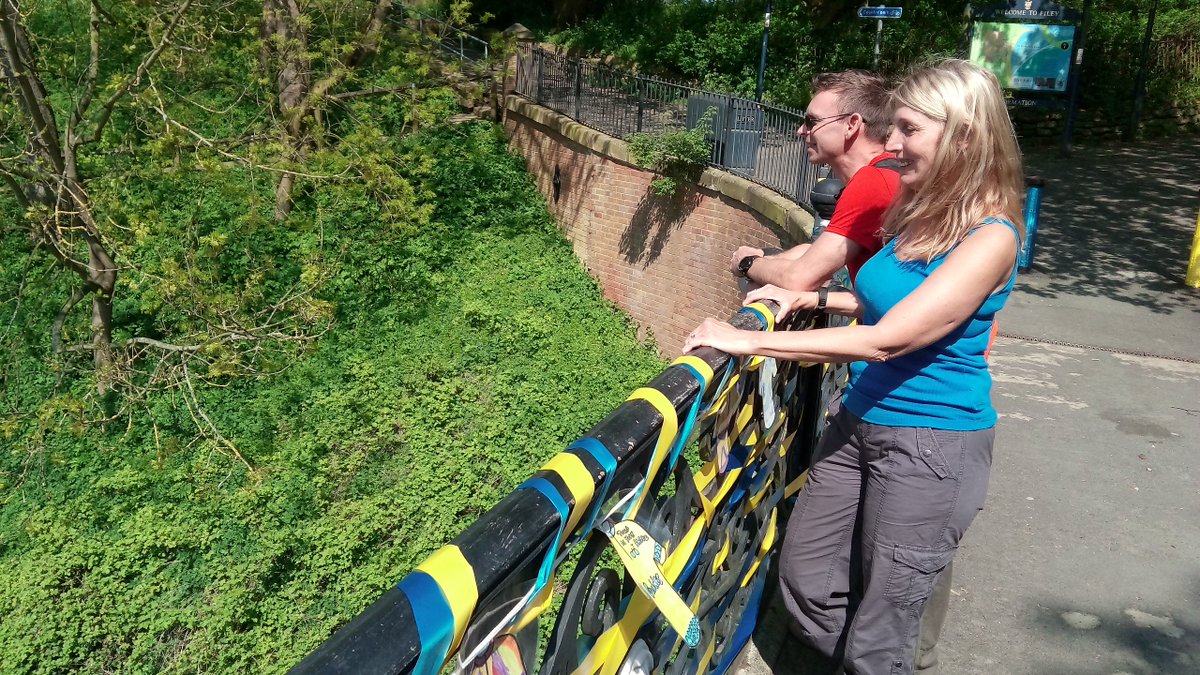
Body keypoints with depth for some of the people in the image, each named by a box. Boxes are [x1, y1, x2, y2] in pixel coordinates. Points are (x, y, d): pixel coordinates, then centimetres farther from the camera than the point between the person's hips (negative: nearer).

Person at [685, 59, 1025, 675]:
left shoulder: (989, 237, -20)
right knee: (803, 579, 15)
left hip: (931, 445, -8)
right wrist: (812, 299, 3)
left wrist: (750, 341, -27)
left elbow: (885, 339, -28)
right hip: (859, 421, 8)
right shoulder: (921, 212, 5)